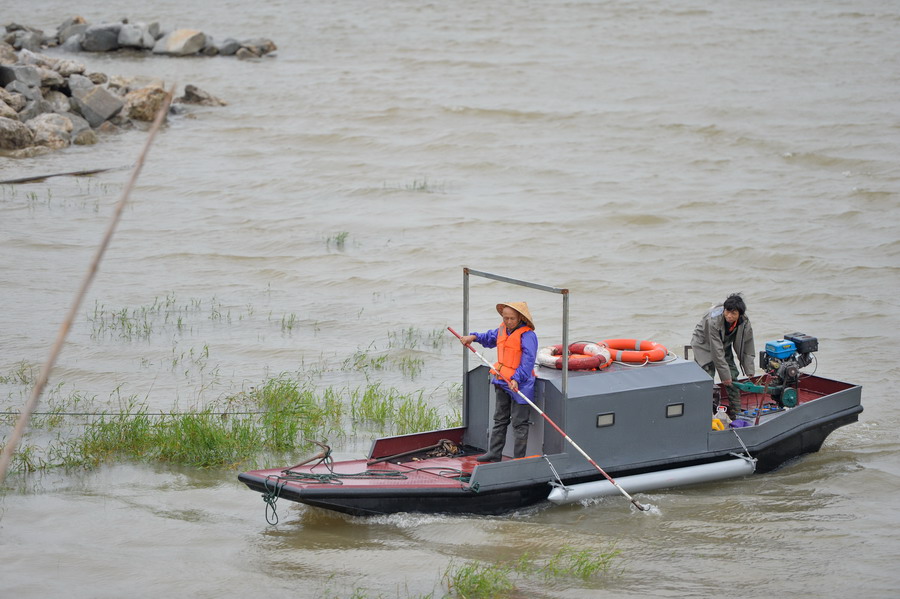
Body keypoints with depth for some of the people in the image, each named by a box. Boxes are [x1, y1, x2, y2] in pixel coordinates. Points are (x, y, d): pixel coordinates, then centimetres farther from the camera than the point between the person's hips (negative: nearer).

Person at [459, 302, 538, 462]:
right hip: (502, 383, 9)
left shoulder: (527, 335, -18)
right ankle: (494, 453, 27)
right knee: (499, 420, 17)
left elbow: (528, 361, -26)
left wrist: (516, 379, -34)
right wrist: (474, 337, 14)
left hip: (519, 384, -9)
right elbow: (490, 339, 31)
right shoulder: (502, 329, 8)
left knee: (519, 423, -1)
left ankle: (519, 459, 5)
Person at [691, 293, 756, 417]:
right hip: (705, 345, -5)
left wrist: (750, 373, -10)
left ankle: (736, 414, 8)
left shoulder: (745, 323, -20)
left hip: (725, 344, 5)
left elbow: (748, 349, -8)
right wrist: (725, 375, -30)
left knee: (733, 377, -2)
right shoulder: (714, 320, -37)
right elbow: (717, 351, -33)